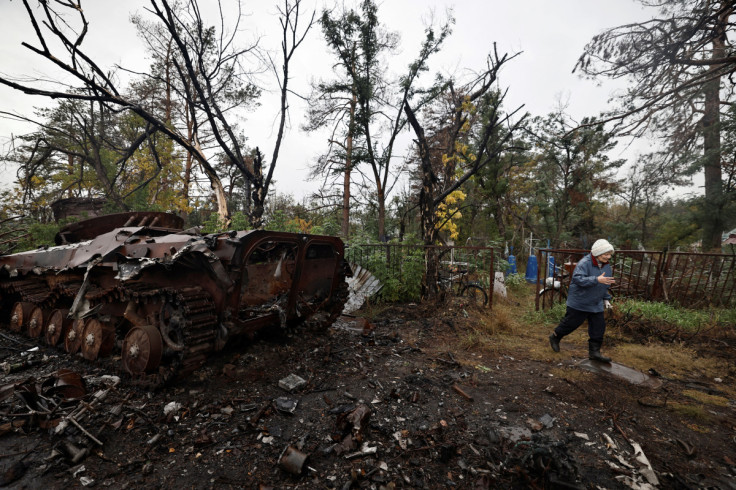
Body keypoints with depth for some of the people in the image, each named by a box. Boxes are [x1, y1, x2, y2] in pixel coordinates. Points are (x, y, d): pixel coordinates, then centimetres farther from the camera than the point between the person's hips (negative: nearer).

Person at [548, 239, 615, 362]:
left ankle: (594, 352, 18)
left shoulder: (606, 265, 7)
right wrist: (597, 279, -40)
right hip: (579, 302, -7)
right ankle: (555, 338, 26)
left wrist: (606, 299, 19)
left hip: (596, 304, 7)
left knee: (599, 326, 6)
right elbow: (578, 279, -32)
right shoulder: (584, 263, -20)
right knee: (571, 323, 3)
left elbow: (606, 284, 20)